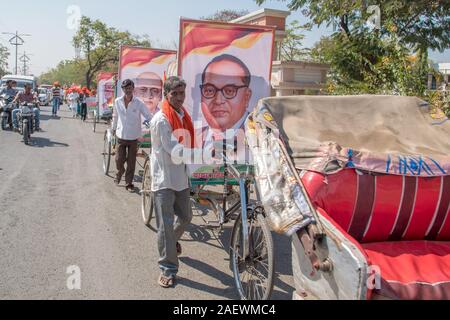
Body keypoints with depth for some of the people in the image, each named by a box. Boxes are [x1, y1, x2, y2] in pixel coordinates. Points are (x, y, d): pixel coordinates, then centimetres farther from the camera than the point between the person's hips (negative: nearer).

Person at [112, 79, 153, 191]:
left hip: (133, 137, -1)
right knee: (119, 159, 5)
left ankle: (129, 182, 22)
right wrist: (114, 128, 22)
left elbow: (148, 117, -9)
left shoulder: (139, 103, -11)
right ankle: (119, 173, 38)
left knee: (131, 162, 6)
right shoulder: (118, 102, -3)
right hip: (121, 136, 2)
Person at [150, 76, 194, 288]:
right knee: (166, 225, -3)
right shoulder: (161, 120, -17)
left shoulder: (184, 116, 9)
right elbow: (174, 150, -23)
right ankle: (168, 269, 8)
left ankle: (171, 241, 49)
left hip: (180, 178, 8)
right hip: (163, 180, -7)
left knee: (185, 217, 19)